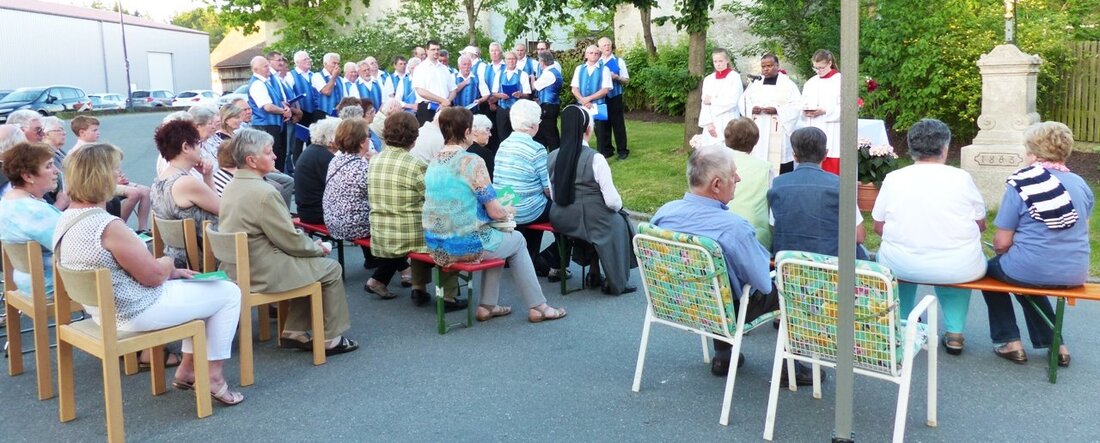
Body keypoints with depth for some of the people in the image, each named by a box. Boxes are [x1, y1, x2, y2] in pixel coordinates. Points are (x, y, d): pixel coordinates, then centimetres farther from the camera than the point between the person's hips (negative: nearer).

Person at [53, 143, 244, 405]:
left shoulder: (67, 218, 3)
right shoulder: (107, 226, -28)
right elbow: (154, 275, -20)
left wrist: (173, 272, 9)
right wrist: (168, 263, 2)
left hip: (103, 309, 10)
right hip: (136, 314, -10)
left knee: (193, 286, 26)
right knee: (229, 293, 2)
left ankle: (187, 368, 26)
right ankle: (214, 377, 9)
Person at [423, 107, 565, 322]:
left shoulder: (434, 162, 5)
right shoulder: (472, 161, -16)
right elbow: (495, 212, -15)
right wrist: (509, 211, 8)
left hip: (436, 246, 7)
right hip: (466, 244, -7)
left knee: (498, 237, 31)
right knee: (516, 240, 22)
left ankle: (487, 305, 29)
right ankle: (537, 306, 27)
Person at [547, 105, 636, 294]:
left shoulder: (552, 157, -5)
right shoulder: (595, 159, -20)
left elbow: (553, 195, 4)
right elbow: (612, 201, -17)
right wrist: (618, 205, 6)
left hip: (560, 220, 5)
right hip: (591, 220, -5)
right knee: (619, 222, 24)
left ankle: (595, 274, 36)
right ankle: (616, 283, 29)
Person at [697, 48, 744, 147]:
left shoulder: (735, 77, 0)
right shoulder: (708, 79, 11)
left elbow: (732, 101, -9)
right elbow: (704, 103, 5)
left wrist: (712, 100, -3)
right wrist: (708, 123, -7)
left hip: (729, 123, -4)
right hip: (712, 124, 4)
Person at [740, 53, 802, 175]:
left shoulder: (787, 84, 4)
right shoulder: (756, 83, 15)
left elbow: (796, 105, -4)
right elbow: (743, 102, 11)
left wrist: (777, 110, -17)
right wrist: (752, 109, -10)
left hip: (778, 132, -3)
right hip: (758, 132, 3)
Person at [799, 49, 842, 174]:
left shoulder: (841, 81, -1)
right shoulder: (810, 83, 15)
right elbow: (802, 106, 15)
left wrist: (825, 111, -19)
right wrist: (806, 112, -8)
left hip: (831, 136, -5)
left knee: (831, 171, -6)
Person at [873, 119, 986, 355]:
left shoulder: (893, 178, -2)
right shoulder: (962, 178, -3)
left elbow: (879, 227, 3)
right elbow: (981, 225, 7)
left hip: (901, 267, 0)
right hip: (959, 269, 0)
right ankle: (954, 332, 30)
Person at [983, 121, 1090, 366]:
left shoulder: (1020, 183, -13)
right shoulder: (1081, 184, 3)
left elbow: (1001, 243, -12)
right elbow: (1080, 232, 17)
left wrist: (1000, 249, 10)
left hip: (1034, 272, -5)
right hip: (1075, 275, 6)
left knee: (991, 269, 26)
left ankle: (1010, 342, 22)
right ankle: (1055, 344, 30)